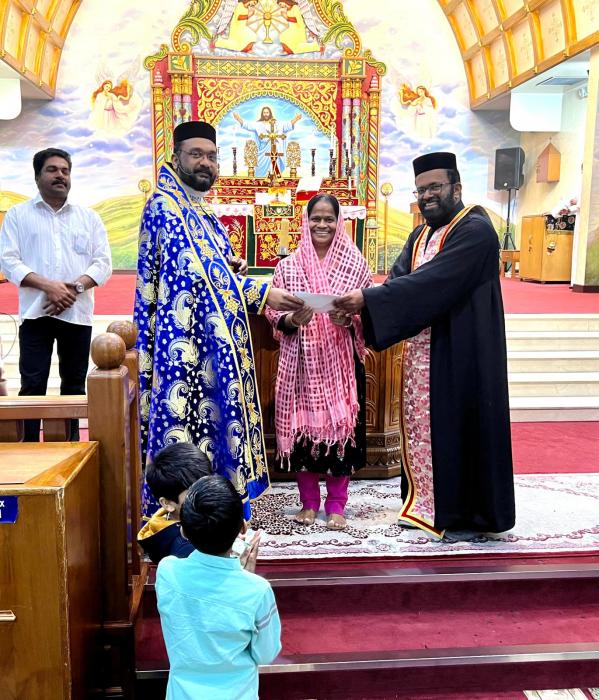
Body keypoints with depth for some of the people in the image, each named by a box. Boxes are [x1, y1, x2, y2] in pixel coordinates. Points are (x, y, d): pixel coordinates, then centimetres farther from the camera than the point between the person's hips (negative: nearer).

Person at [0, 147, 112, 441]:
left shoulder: (89, 217, 12)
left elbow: (103, 262, 5)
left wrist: (75, 287, -13)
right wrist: (47, 286, -16)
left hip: (78, 313, 2)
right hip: (35, 312, -2)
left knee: (74, 384, 8)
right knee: (32, 385, -4)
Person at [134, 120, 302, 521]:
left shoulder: (202, 211, 18)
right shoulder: (166, 205, -10)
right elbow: (194, 271, -22)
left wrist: (230, 268, 3)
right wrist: (262, 293, -23)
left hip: (211, 342, 10)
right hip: (187, 343, -9)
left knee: (209, 420, 13)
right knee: (188, 427, -6)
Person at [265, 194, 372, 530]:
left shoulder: (355, 263, 3)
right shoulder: (288, 266, 5)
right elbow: (274, 314, 4)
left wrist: (348, 318, -18)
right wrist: (292, 319, -17)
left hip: (341, 360, 0)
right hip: (302, 360, 1)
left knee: (341, 423, 2)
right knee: (304, 423, 4)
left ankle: (336, 505, 16)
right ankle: (309, 502, 20)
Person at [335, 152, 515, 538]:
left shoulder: (475, 230, -13)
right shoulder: (420, 236, 15)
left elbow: (431, 282, -25)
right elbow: (398, 279, 1)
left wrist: (368, 298, -29)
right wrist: (360, 307, -19)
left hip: (462, 354, -8)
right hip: (423, 352, 8)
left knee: (459, 426, 0)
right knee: (424, 426, 12)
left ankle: (469, 510, 15)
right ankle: (428, 503, 25)